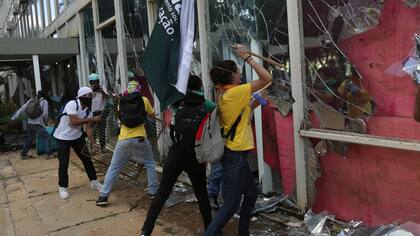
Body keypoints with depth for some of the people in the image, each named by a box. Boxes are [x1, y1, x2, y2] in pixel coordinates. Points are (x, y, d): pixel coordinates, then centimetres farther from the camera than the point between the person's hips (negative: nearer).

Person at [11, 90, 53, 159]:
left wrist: (13, 118, 12)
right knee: (47, 137, 4)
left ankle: (23, 154, 27)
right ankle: (48, 154, -2)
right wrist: (46, 121, 10)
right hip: (38, 124, -6)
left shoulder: (31, 101, 11)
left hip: (30, 124, 6)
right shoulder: (44, 101, -3)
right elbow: (45, 114, -9)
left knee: (29, 139, 20)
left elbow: (21, 109, 7)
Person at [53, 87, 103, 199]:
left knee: (87, 158, 7)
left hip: (77, 137, 6)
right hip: (63, 137, -6)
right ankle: (63, 187, 13)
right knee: (64, 163, -2)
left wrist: (91, 140, -24)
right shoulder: (72, 104, -26)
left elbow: (88, 127, -8)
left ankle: (94, 182, 20)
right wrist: (92, 119, -33)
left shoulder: (88, 110, -6)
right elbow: (74, 122, -34)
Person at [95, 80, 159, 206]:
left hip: (124, 140, 2)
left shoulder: (122, 102, 8)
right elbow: (152, 115, 14)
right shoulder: (144, 100, 2)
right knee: (150, 164, 19)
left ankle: (103, 196, 11)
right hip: (140, 139, -1)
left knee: (114, 167, 12)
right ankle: (154, 191, 20)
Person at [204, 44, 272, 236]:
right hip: (235, 155, -10)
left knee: (251, 193, 21)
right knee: (231, 205, -5)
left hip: (234, 153, 10)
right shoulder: (236, 92, -16)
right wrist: (246, 56, -9)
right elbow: (267, 78, -15)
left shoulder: (224, 97, 9)